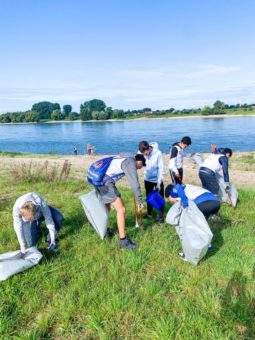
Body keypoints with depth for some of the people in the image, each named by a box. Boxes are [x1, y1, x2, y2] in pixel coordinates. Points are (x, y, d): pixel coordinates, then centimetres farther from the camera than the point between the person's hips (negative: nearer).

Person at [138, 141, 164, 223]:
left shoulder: (158, 153, -24)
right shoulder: (141, 152, -16)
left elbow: (161, 168, -18)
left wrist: (159, 183, -18)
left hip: (157, 179, -3)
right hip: (147, 179, 3)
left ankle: (160, 216, 15)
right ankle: (149, 214, 32)